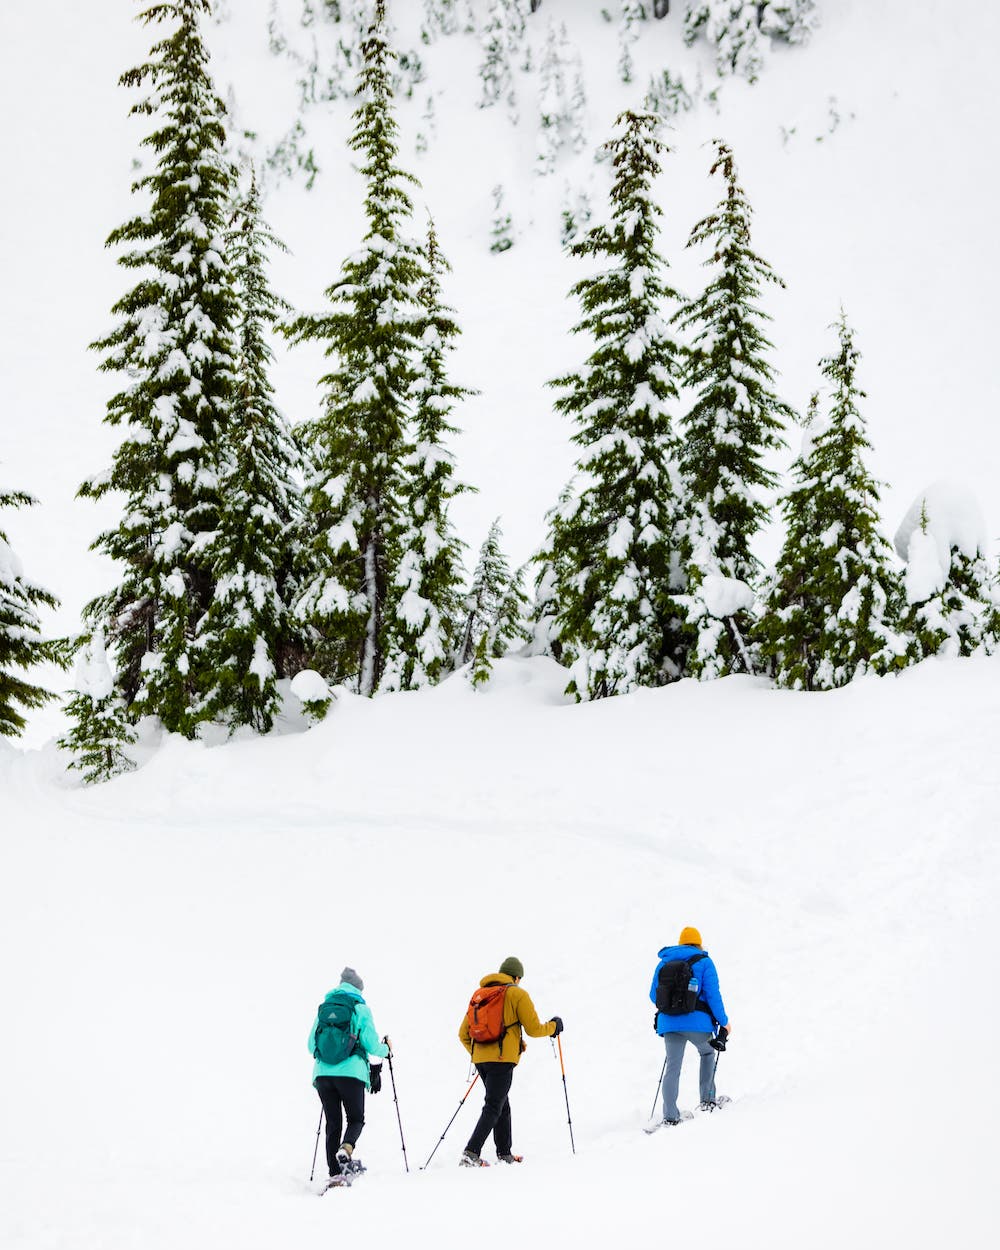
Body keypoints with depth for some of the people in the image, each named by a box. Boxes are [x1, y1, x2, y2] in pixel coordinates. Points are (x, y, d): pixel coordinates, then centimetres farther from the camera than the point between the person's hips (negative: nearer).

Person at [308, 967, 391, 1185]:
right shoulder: (361, 1009, 1)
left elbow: (311, 1045, 16)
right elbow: (371, 1044, -3)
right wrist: (386, 1049, 19)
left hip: (323, 1073, 3)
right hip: (351, 1073, -3)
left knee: (332, 1124, 9)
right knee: (356, 1119, 10)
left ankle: (335, 1175, 3)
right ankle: (345, 1149, -21)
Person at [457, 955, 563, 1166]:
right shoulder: (518, 994, -1)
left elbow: (463, 1034, 16)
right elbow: (533, 1029, -4)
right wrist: (553, 1026, 14)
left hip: (480, 1058, 6)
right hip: (502, 1058, -6)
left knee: (502, 1104, 19)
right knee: (493, 1108, -6)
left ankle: (505, 1154, 23)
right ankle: (471, 1153, -19)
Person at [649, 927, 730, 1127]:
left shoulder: (664, 963, 14)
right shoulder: (704, 962, 3)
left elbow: (653, 996, 18)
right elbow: (713, 995, -4)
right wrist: (723, 1021, 3)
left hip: (669, 1021, 3)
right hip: (697, 1021, -2)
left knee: (673, 1067, 3)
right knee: (708, 1053, 25)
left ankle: (670, 1116, -6)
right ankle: (707, 1100, 21)